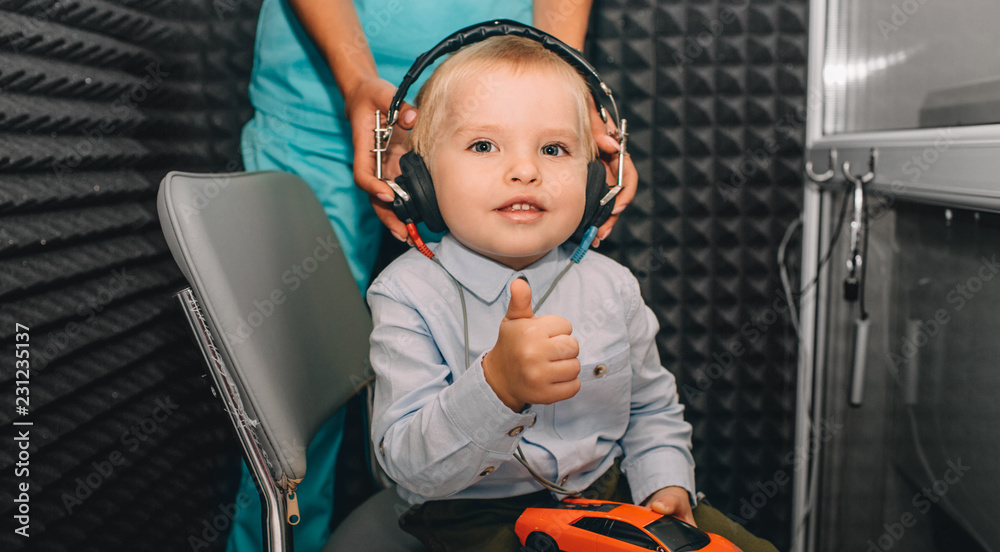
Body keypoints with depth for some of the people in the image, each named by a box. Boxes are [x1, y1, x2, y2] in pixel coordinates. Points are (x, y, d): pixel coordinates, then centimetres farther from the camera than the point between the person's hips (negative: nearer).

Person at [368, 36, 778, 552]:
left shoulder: (610, 286, 0)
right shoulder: (409, 295, -14)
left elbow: (652, 409, 16)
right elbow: (411, 465, -23)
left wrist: (665, 483, -3)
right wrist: (498, 384, -39)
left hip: (608, 493, 4)